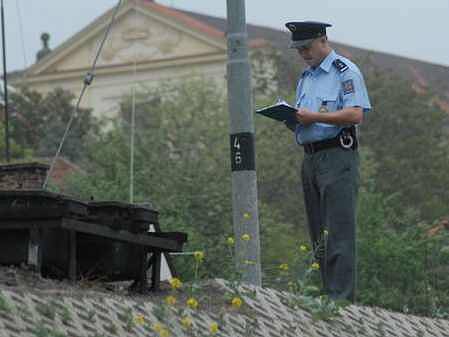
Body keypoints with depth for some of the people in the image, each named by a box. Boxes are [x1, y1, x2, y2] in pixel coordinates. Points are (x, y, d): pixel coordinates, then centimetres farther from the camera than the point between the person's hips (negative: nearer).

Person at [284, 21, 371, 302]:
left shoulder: (345, 72, -5)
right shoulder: (305, 78, 21)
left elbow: (356, 115, -16)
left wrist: (314, 117, -17)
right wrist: (292, 121, 4)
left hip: (338, 156, -9)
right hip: (310, 159, 9)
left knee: (339, 233, -12)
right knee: (319, 235, 8)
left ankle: (342, 299, -14)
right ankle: (328, 296, 12)